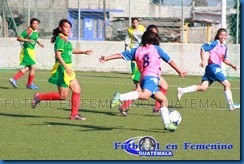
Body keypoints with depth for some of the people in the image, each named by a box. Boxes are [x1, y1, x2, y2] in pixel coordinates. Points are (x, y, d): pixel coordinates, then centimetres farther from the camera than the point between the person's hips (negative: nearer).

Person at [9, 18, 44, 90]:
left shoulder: (36, 31, 9)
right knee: (33, 67, -6)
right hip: (27, 50, -10)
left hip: (31, 50, 10)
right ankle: (30, 84, 8)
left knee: (27, 68, 13)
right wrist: (26, 40, -30)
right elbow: (18, 38, -17)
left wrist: (39, 43, 14)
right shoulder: (28, 31, -17)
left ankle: (14, 79, 14)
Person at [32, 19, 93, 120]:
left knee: (77, 90, 8)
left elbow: (70, 51, 33)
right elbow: (58, 54, -24)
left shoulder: (65, 39, 14)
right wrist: (66, 67, -31)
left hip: (67, 68, 10)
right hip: (62, 68, -10)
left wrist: (84, 52, 33)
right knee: (63, 96, -6)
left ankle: (74, 114, 11)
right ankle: (40, 97, 6)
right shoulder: (61, 39, -15)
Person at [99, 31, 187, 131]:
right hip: (151, 77, -7)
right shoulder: (156, 48, 16)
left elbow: (121, 55, 18)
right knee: (145, 95, -32)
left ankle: (167, 123, 16)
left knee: (163, 100, 17)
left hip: (143, 78, 7)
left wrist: (106, 58, 20)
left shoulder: (137, 50, 25)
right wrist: (180, 72, 28)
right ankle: (120, 97, -48)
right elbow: (169, 61, 20)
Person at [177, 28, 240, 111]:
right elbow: (203, 48, -11)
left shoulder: (224, 47, 18)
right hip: (213, 67, -8)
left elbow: (224, 59, 28)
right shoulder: (215, 43, -6)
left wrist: (231, 65, 15)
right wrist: (203, 60, -19)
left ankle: (182, 91, -2)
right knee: (227, 84, -5)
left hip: (217, 68, 8)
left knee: (203, 87, -1)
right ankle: (231, 105, 1)